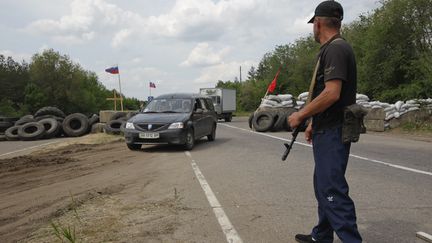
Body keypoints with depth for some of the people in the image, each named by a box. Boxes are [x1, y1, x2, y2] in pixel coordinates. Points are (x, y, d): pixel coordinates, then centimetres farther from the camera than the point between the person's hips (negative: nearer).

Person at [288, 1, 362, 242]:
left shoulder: (335, 49, -14)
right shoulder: (333, 49, 17)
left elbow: (331, 94, -24)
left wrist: (301, 115, -14)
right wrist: (314, 122, 22)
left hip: (333, 133, -10)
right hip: (327, 130, 10)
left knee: (332, 189, -9)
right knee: (324, 186, 16)